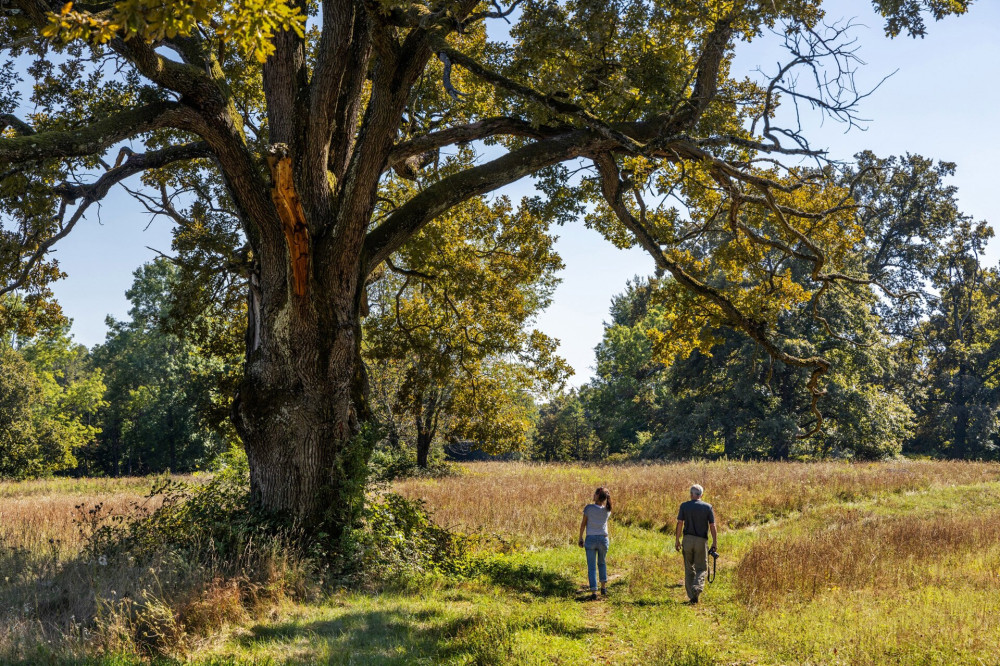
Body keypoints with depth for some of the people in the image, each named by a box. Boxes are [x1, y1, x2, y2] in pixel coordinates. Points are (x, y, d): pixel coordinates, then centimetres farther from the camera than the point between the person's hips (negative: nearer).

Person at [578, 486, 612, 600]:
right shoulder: (607, 510, -2)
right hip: (603, 540, 2)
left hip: (590, 540, -2)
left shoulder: (588, 508, -9)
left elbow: (583, 524, -4)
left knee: (591, 567, 1)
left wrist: (580, 538, 7)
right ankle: (603, 587, 30)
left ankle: (594, 592, -7)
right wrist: (605, 494, 13)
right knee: (602, 563, 25)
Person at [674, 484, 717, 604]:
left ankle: (692, 596, 9)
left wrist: (677, 540, 2)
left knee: (689, 569, 11)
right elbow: (712, 526, -3)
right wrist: (715, 542, 2)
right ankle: (697, 588, -18)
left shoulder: (684, 506, 1)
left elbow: (680, 523, -4)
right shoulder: (708, 507, 0)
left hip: (687, 539, 1)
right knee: (702, 568, 9)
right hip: (701, 540, -1)